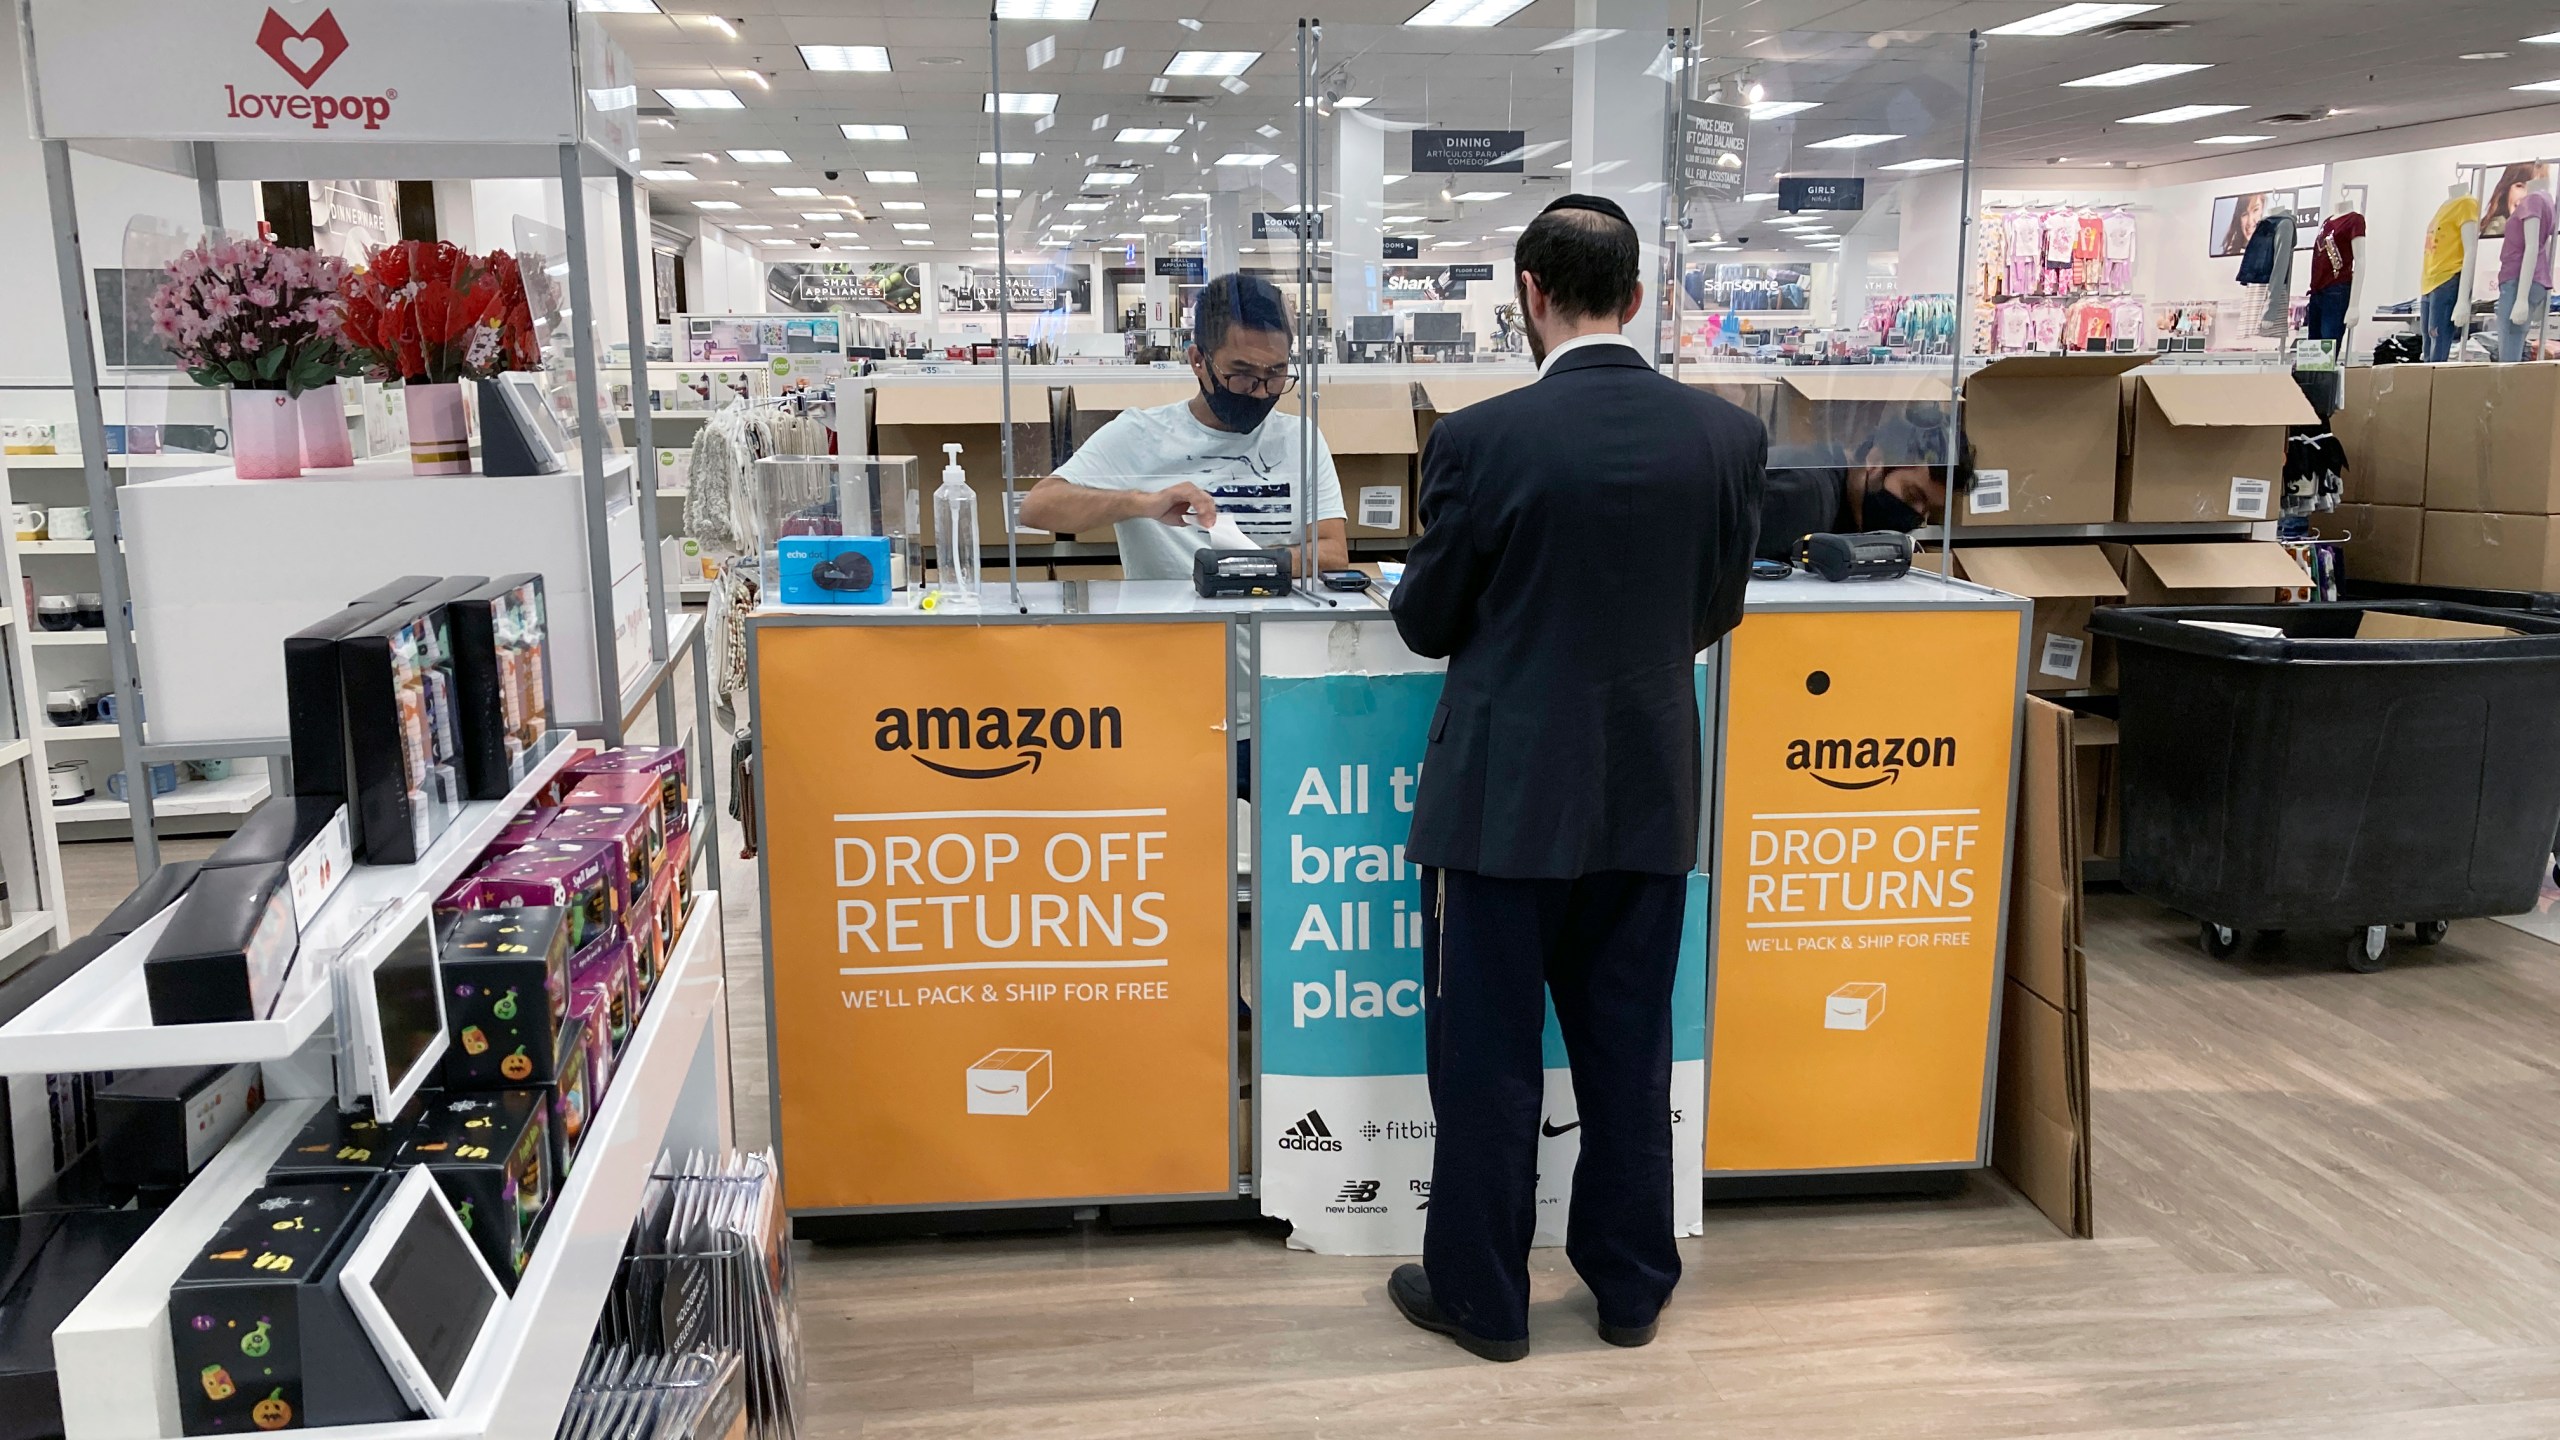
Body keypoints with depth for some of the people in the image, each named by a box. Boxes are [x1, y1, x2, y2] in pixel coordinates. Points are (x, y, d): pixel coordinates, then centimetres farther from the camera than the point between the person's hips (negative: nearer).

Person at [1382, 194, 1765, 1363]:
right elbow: (1715, 612, 8)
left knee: (1488, 1056, 9)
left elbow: (1425, 623, -5)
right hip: (1648, 795, 4)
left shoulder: (1482, 438, -16)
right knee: (1629, 1050, 16)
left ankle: (1481, 1296, 22)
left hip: (1508, 794, -4)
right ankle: (1631, 1284, 30)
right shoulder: (1728, 435, -4)